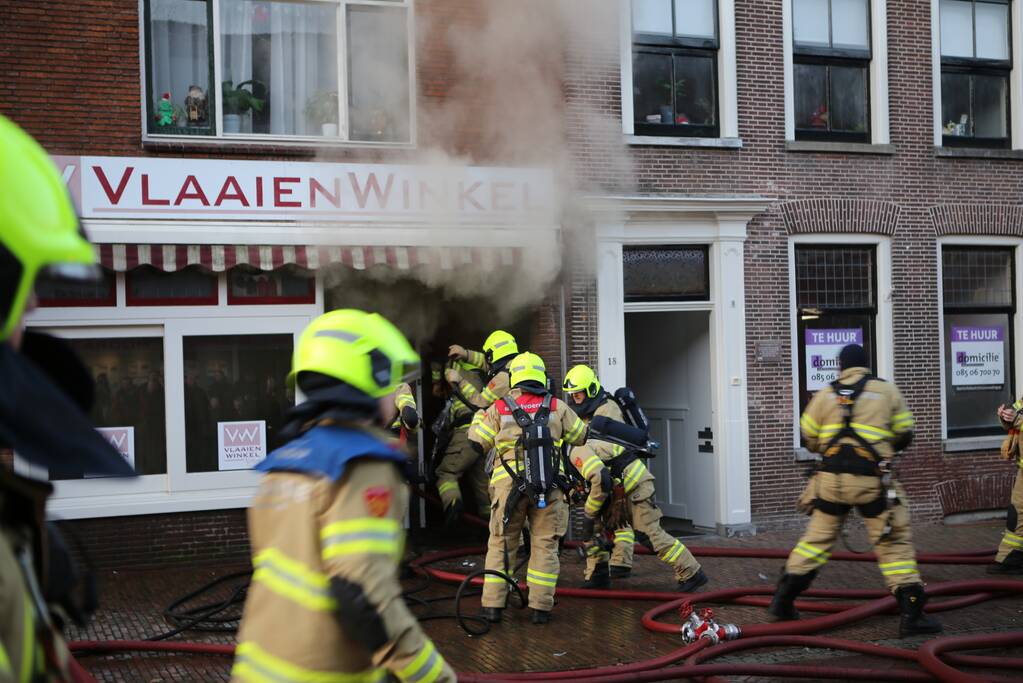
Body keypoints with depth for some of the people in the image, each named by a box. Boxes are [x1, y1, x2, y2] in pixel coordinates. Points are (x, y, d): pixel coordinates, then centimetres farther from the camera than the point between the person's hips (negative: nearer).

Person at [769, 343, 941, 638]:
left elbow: (809, 439, 12)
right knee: (895, 543, 5)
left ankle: (783, 600, 18)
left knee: (817, 537, 16)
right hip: (871, 480, -3)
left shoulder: (825, 395, 8)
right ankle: (911, 614, 1)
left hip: (831, 478, 3)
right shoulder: (887, 391, 4)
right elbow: (904, 436, 9)